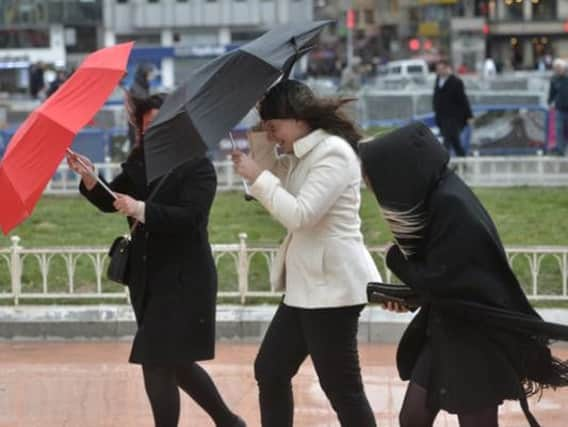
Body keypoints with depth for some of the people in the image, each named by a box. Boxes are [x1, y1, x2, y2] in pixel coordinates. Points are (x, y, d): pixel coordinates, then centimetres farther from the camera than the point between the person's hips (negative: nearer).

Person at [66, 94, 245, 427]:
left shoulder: (198, 167, -10)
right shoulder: (140, 164, 9)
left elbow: (189, 216, -23)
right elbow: (110, 201, 7)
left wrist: (141, 210, -31)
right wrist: (89, 178, -12)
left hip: (184, 282, -8)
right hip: (149, 279, 8)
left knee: (157, 363, -11)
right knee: (176, 363, 16)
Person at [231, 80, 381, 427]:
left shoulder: (334, 152, -16)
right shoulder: (299, 155, 15)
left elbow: (299, 215, -22)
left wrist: (257, 176, -15)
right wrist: (259, 138, 5)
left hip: (332, 286, -10)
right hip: (306, 285, 10)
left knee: (341, 387, -7)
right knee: (270, 371, 14)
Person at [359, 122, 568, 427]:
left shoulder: (451, 205, -23)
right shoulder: (432, 198, 5)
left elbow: (439, 278, -21)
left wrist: (396, 259, -4)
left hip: (476, 337, -9)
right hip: (446, 330, 9)